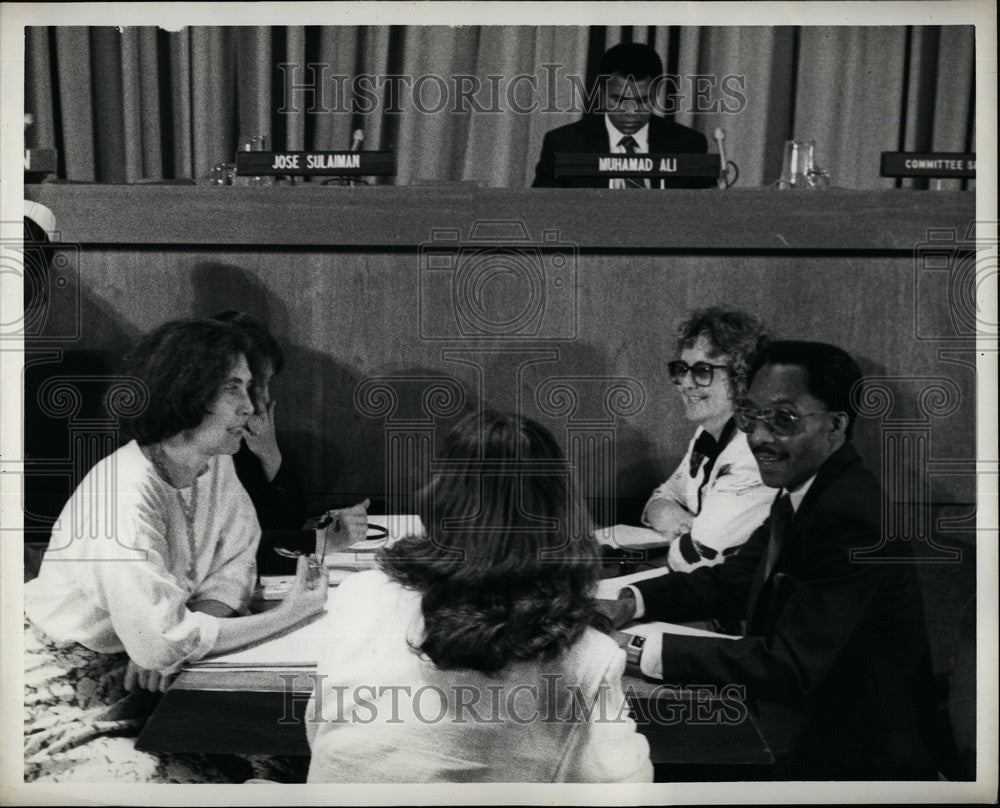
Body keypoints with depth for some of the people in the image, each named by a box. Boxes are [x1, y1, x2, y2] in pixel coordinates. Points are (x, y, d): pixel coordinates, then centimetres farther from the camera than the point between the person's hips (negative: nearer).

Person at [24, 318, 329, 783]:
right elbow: (157, 640, -30)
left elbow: (234, 564, -2)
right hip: (64, 672, -6)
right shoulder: (124, 495, -30)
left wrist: (172, 640, -21)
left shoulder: (215, 462, -5)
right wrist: (288, 615, -23)